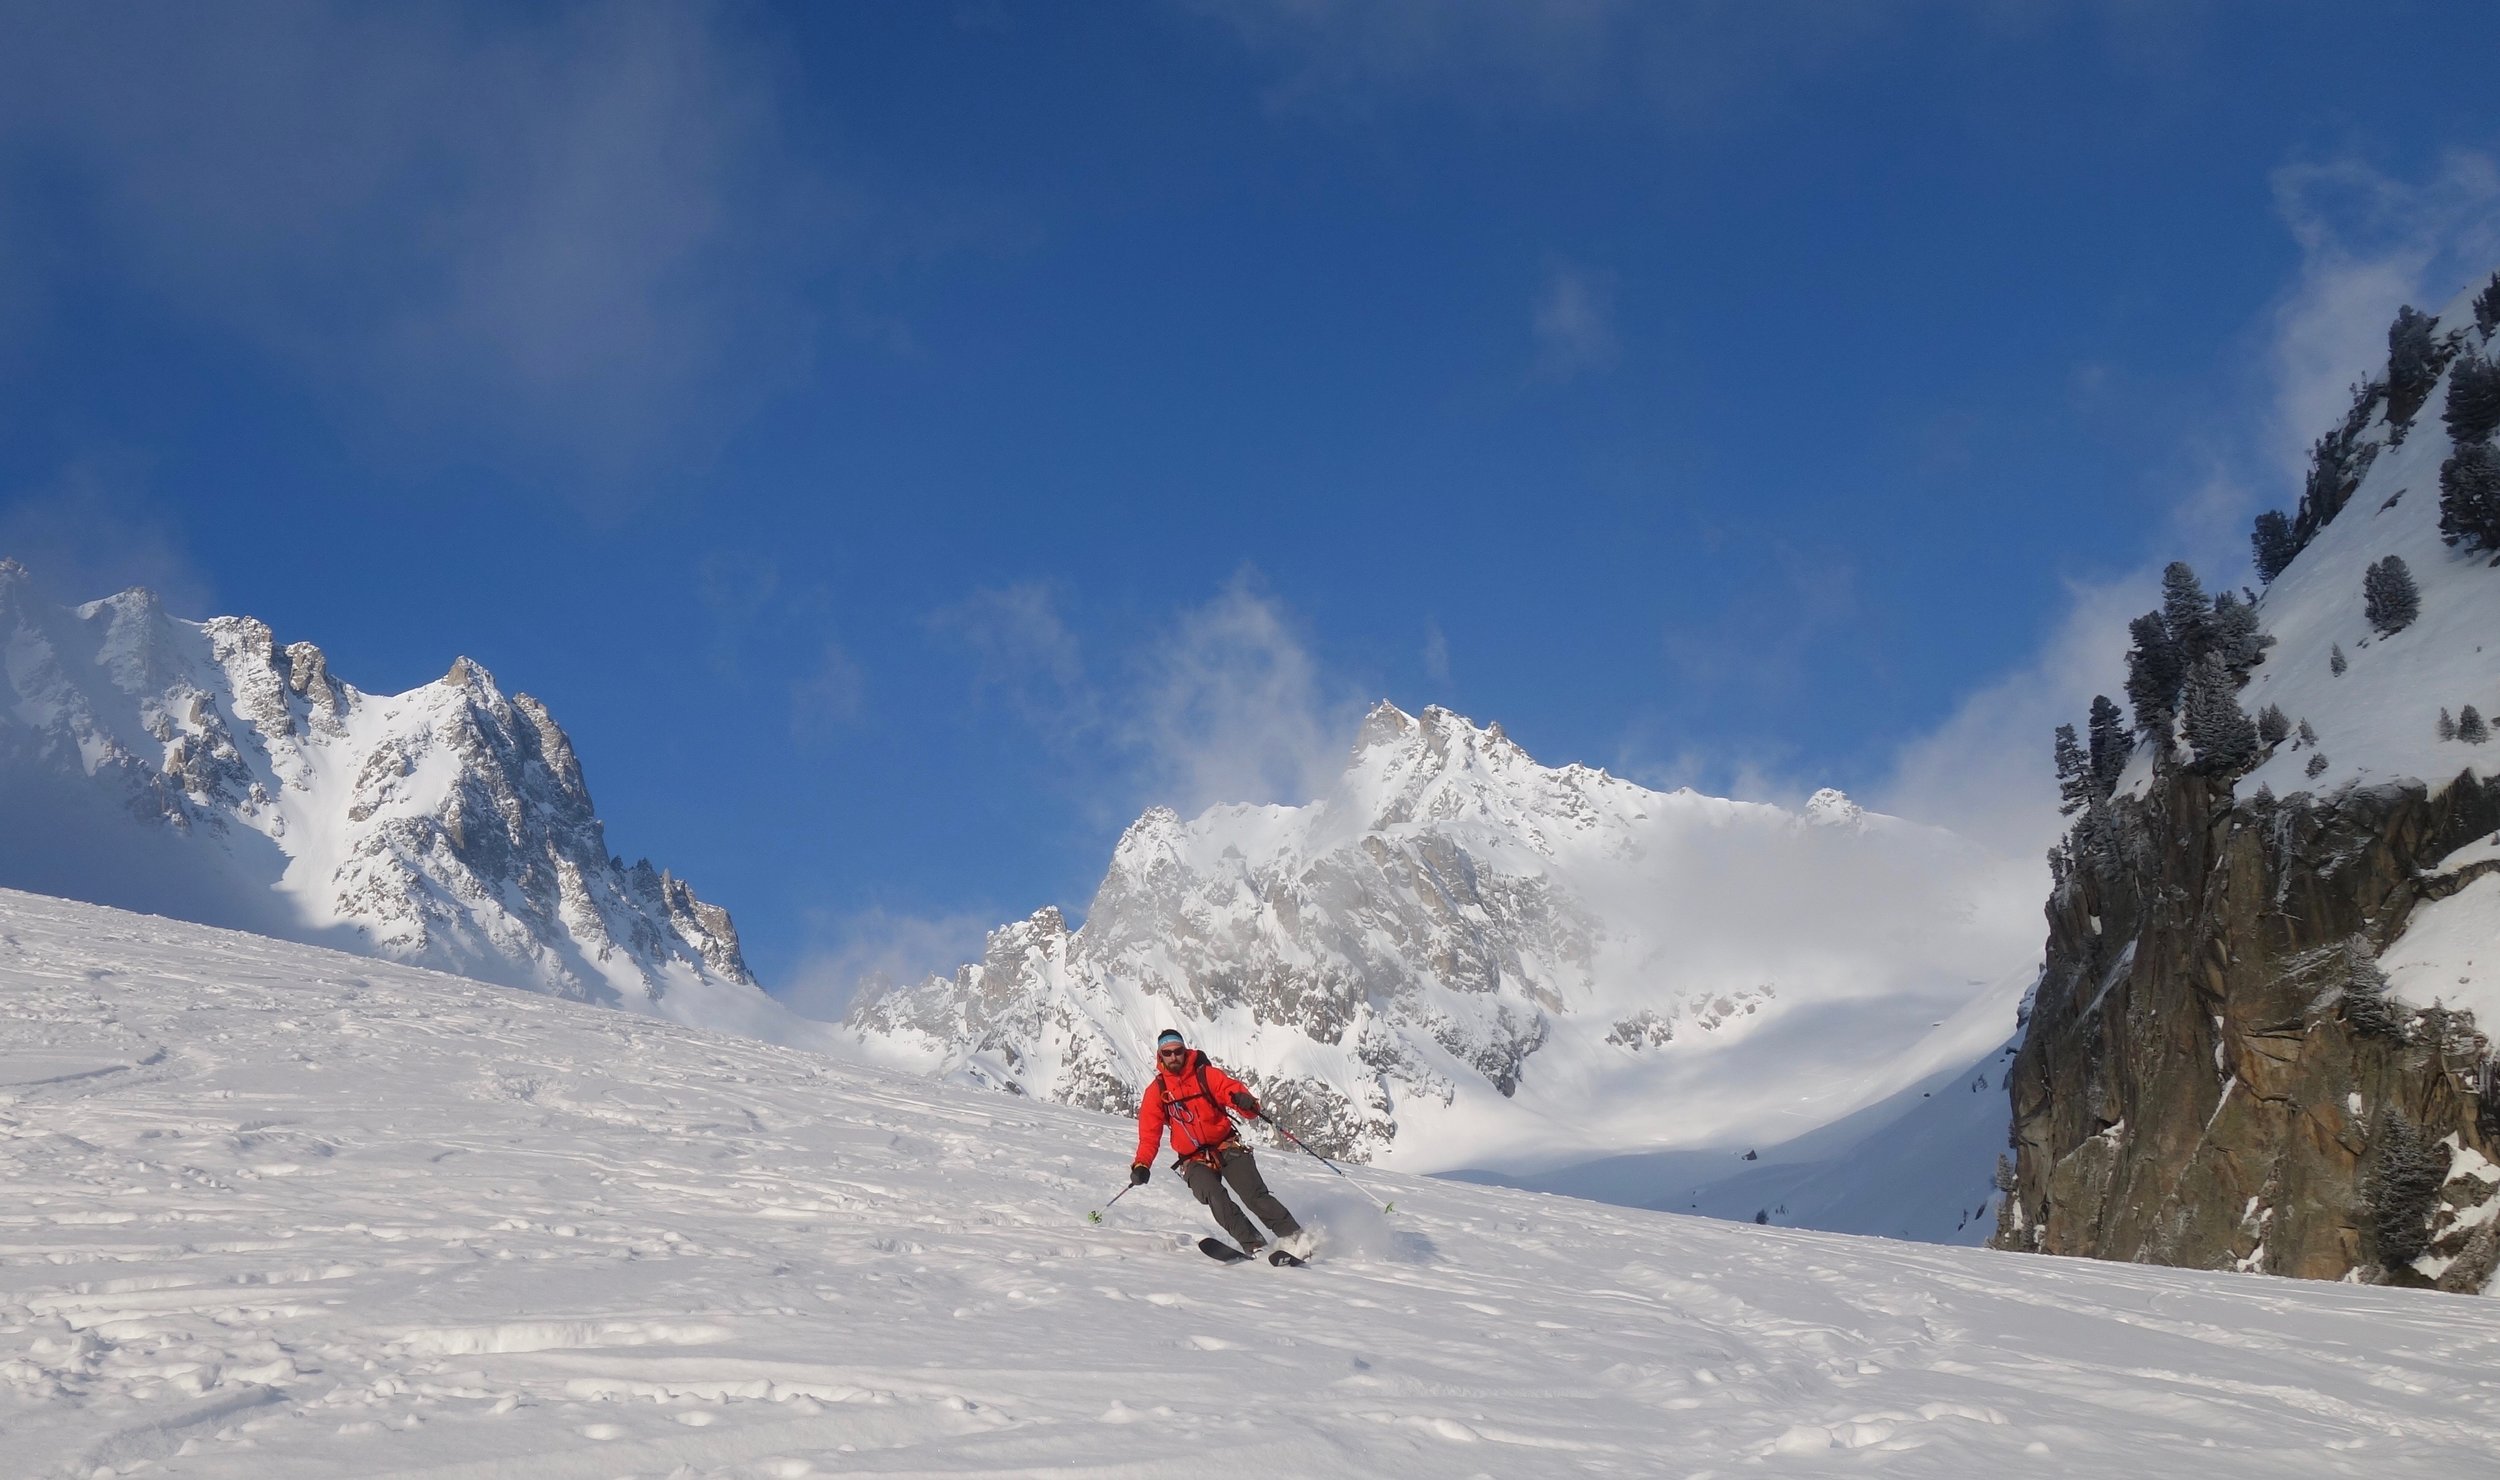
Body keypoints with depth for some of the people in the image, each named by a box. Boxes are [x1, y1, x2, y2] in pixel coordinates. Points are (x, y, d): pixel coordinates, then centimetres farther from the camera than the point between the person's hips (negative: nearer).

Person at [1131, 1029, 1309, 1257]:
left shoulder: (1206, 1075, 0)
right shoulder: (1156, 1091, 5)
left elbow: (1232, 1089, -11)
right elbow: (1149, 1133, 3)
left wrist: (1244, 1100, -36)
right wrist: (1142, 1164, -13)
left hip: (1227, 1148, 0)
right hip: (1194, 1160, 0)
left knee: (1256, 1195, -16)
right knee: (1214, 1197, -28)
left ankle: (1295, 1237, -9)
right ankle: (1254, 1246, -31)